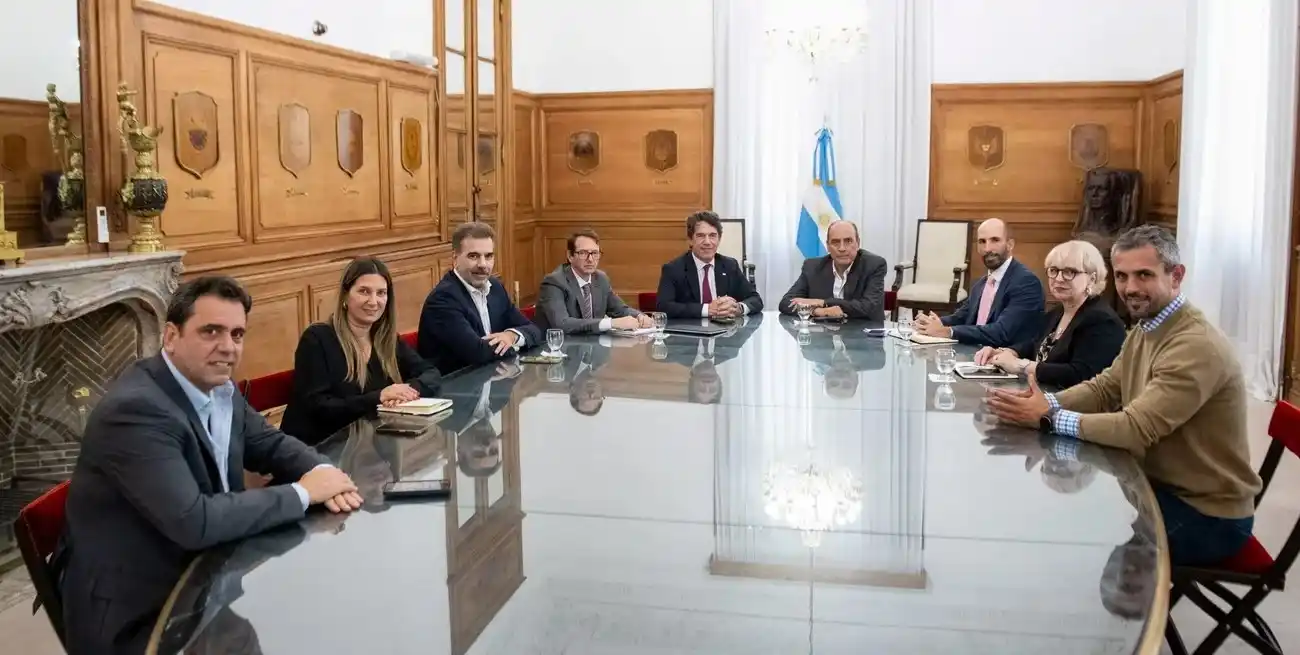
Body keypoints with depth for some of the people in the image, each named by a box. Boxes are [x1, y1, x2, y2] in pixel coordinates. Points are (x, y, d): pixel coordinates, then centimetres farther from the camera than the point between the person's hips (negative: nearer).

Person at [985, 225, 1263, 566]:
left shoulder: (1197, 346, -27)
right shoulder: (1144, 330, 4)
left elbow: (1138, 428, -31)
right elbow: (1103, 389, 4)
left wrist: (1048, 417, -29)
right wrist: (1044, 402, -15)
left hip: (1208, 515, -8)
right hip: (1163, 486, 8)